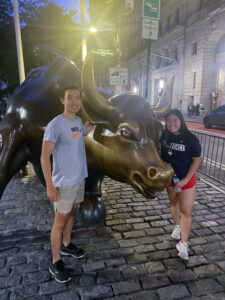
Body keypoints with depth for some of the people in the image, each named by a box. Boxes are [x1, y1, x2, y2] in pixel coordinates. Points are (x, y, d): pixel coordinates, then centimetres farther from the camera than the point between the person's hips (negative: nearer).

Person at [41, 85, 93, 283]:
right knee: (60, 221, 6)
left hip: (79, 179, 7)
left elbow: (85, 131, 28)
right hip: (64, 183, -7)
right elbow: (44, 157, -19)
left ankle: (66, 245, 43)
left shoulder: (78, 121, 3)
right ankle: (55, 262, 25)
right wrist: (50, 186, -21)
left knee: (71, 214, 22)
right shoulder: (55, 125, -20)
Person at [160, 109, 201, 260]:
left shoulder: (191, 139, -19)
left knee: (186, 211, -1)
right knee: (173, 203, 22)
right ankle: (177, 226, 48)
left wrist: (185, 180, -18)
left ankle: (183, 244, 13)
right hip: (170, 177, 4)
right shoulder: (164, 136, -8)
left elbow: (196, 160, -14)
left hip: (186, 179, -4)